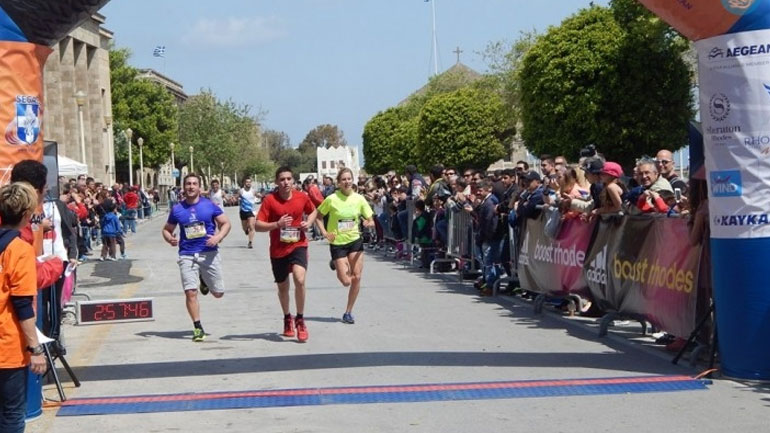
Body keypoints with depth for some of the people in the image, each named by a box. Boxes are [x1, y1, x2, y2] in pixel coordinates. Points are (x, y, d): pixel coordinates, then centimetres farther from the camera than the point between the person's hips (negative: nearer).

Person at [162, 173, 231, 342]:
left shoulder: (209, 205, 0)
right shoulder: (177, 209, 5)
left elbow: (226, 223, 5)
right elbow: (166, 229, 15)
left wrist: (218, 237, -14)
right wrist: (170, 239, -8)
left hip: (209, 253, 0)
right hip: (187, 256, 0)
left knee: (218, 293, 6)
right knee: (190, 292, -11)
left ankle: (204, 280, 40)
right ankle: (198, 328, 2)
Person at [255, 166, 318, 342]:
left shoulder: (302, 197, -3)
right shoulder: (270, 200, -11)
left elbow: (313, 211, 19)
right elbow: (257, 225, -13)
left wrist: (309, 222, -2)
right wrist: (277, 224, -27)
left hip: (298, 245, 0)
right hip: (278, 250, 0)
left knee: (300, 280, -23)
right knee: (283, 287, 15)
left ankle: (300, 320, -5)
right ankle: (287, 318, 42)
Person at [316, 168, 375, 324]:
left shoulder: (359, 199, -3)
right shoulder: (331, 199, -11)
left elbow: (371, 221, 3)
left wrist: (369, 223, -20)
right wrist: (324, 232, -11)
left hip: (355, 241, 2)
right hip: (337, 243, -2)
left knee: (357, 277, -5)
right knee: (346, 281, -4)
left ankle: (348, 312, 12)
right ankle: (337, 265, 32)